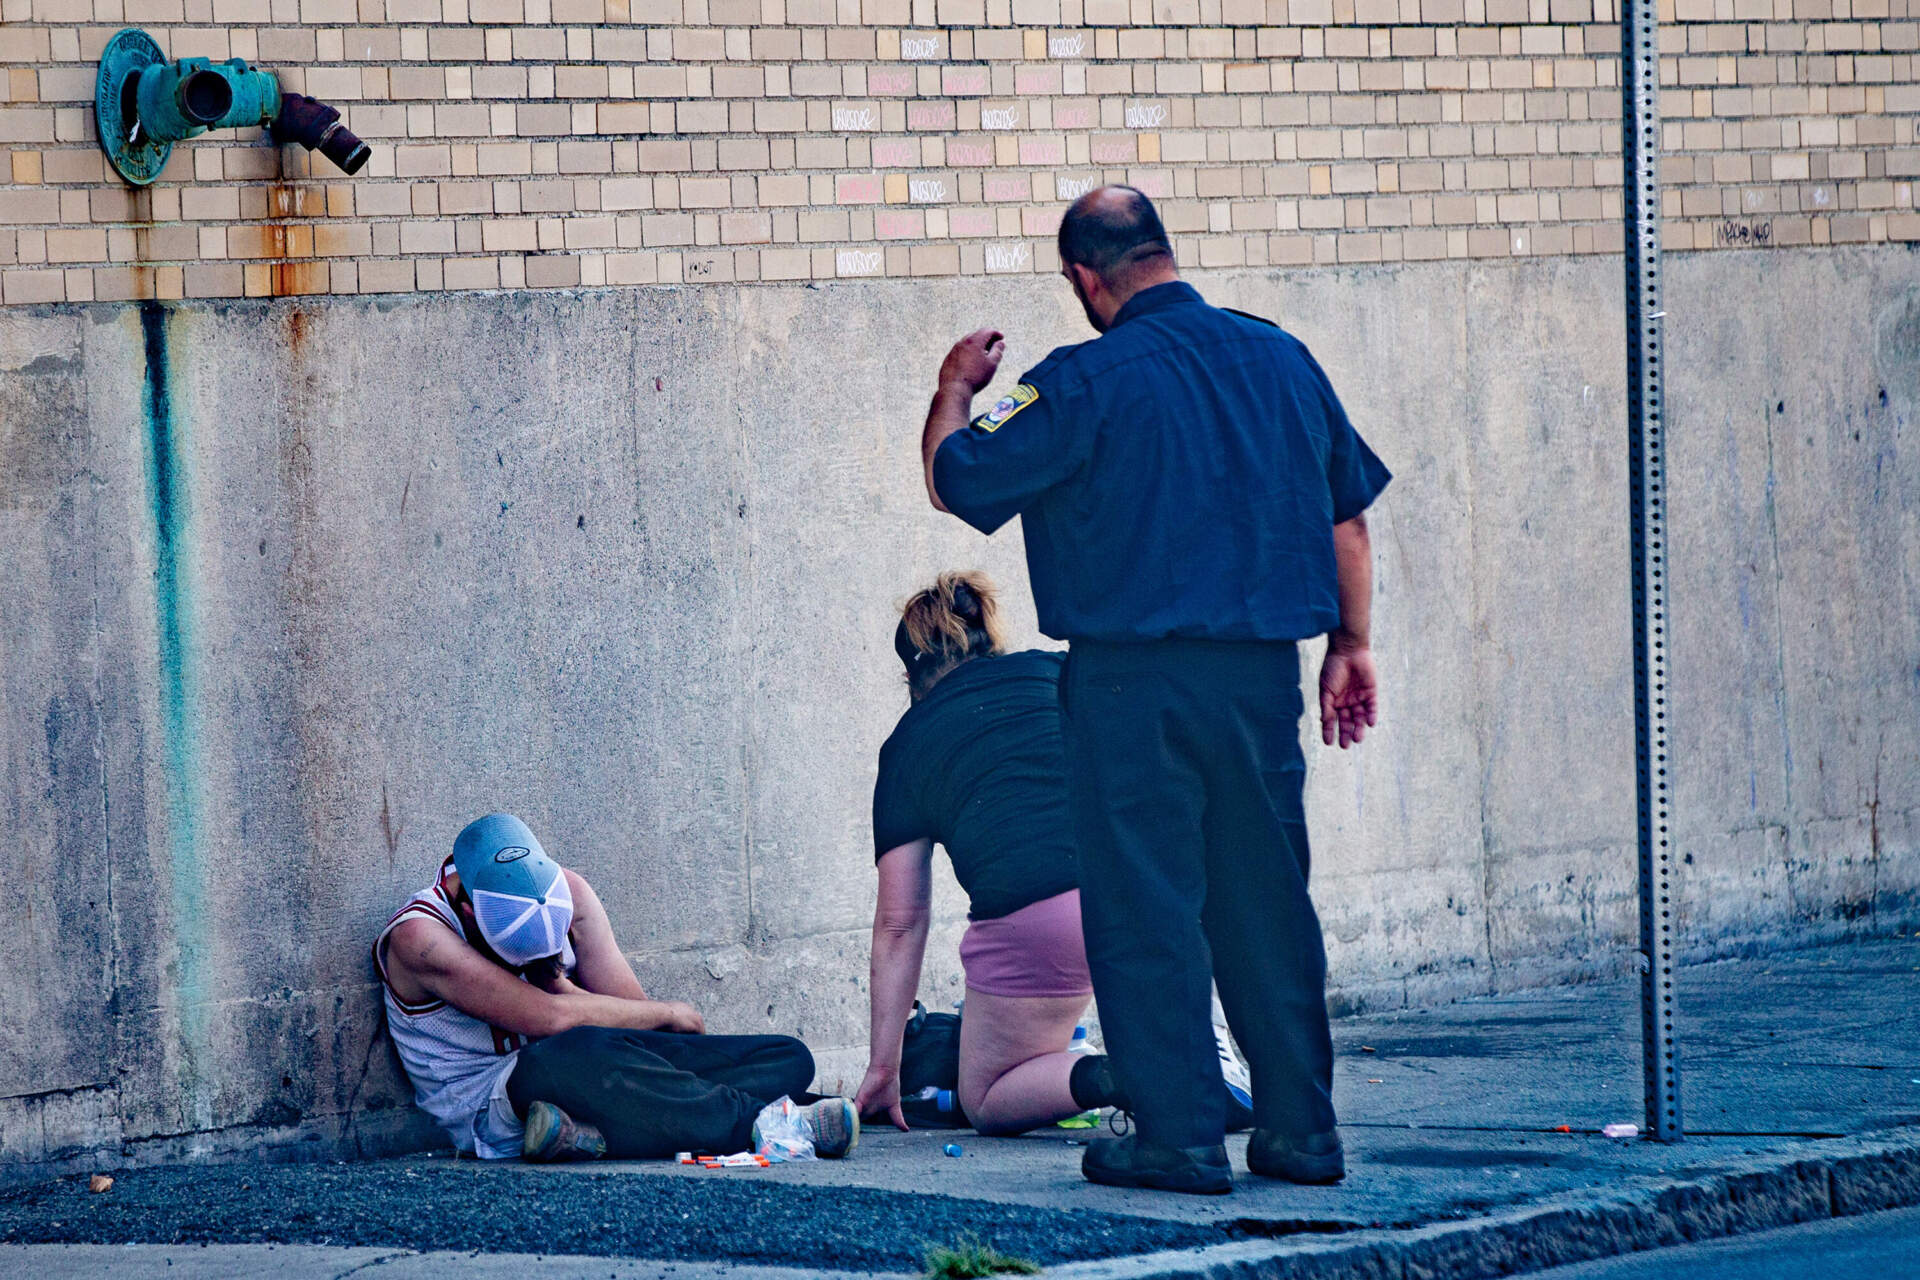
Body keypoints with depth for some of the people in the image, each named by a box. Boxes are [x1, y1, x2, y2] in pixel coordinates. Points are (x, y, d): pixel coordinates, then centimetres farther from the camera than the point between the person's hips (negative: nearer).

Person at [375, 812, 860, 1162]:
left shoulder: (567, 893, 0)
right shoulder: (418, 937, -19)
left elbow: (632, 1009, 1)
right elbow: (550, 1018, -25)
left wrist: (554, 984, -17)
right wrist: (671, 1014, -14)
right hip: (490, 1109, -7)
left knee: (789, 1059, -8)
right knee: (586, 1052, -43)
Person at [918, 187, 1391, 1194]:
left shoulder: (1087, 383, -11)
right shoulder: (1281, 358, 7)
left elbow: (954, 481, -6)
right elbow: (1347, 516, 13)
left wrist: (955, 388, 13)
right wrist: (1349, 646, 22)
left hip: (1135, 681, -5)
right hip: (1263, 675, 5)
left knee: (1147, 909, 1)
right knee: (1266, 902, 13)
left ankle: (1179, 1138, 0)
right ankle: (1301, 1130, 15)